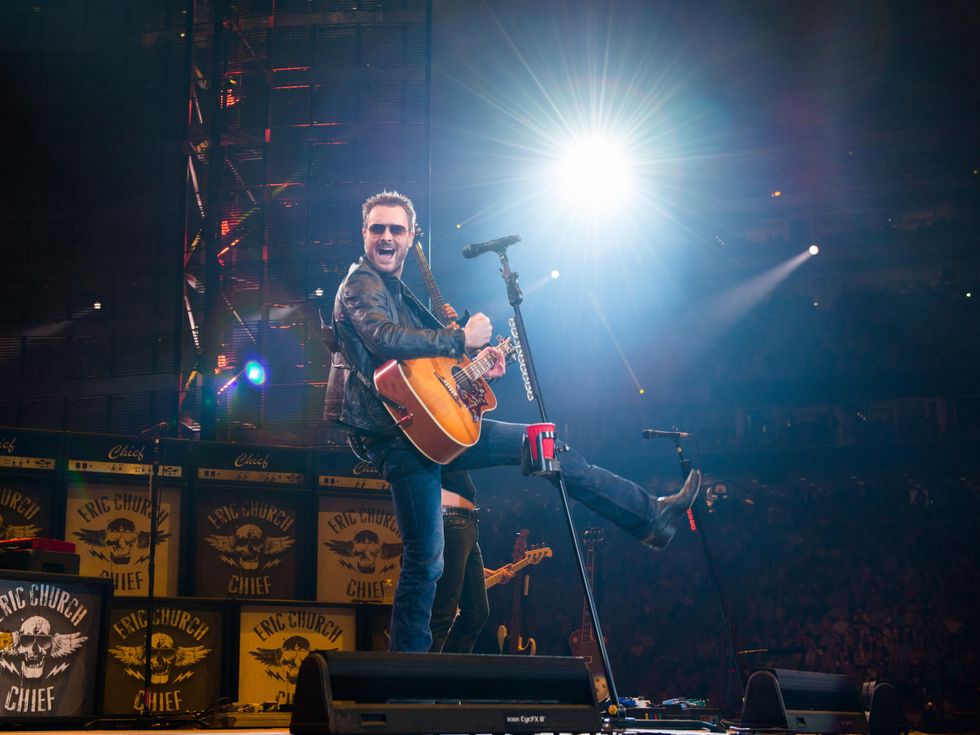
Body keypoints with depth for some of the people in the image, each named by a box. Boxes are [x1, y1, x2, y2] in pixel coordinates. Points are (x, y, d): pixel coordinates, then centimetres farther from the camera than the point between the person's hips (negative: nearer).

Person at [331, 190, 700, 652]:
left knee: (546, 446, 10)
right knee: (425, 562, -9)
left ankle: (649, 516, 16)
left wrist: (477, 361, 11)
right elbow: (382, 339, -27)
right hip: (400, 436, -9)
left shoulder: (396, 291, 23)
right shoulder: (361, 284, -6)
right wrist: (462, 339, -20)